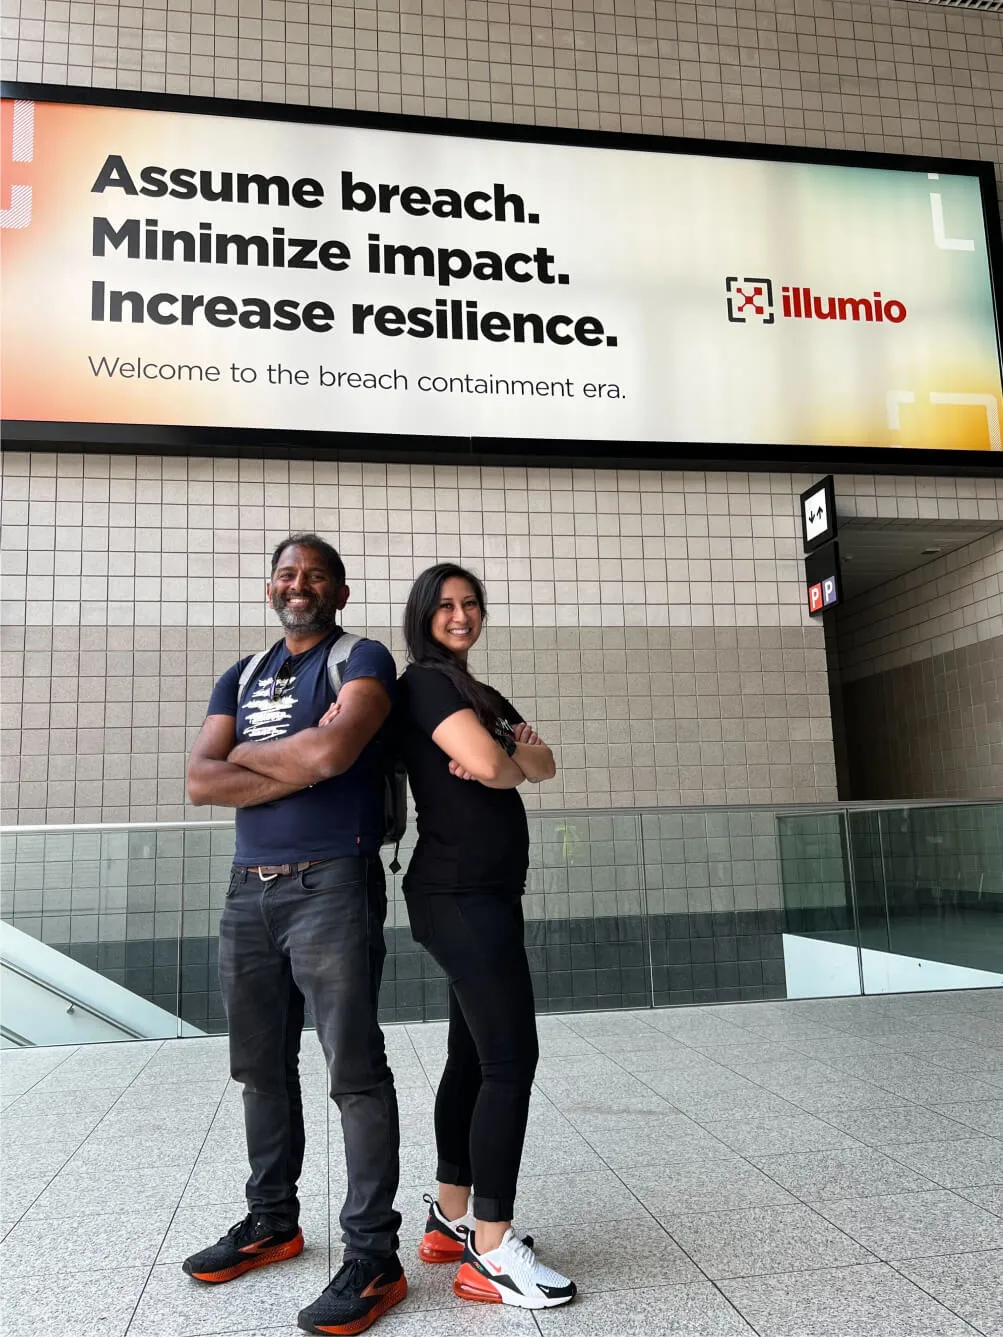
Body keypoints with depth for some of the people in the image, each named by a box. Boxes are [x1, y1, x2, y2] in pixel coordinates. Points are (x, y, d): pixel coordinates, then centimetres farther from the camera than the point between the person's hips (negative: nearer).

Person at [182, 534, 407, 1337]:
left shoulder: (363, 661, -1)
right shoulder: (241, 678, 16)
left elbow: (334, 749, -20)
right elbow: (201, 782, 2)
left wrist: (245, 752, -3)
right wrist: (300, 770, -11)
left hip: (331, 886, -6)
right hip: (248, 891, 7)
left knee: (355, 1072, -4)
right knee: (262, 1069, 16)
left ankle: (373, 1257, 5)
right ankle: (273, 1223, 32)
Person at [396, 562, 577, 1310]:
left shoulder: (483, 694, 20)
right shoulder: (426, 682, -9)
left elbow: (545, 766, 11)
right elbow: (490, 767, -21)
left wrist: (517, 750, -10)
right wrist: (509, 761, 0)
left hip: (485, 895, 9)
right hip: (460, 895, -9)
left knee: (474, 1058, 12)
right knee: (512, 1058, -10)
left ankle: (452, 1218, 22)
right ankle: (492, 1253, -3)